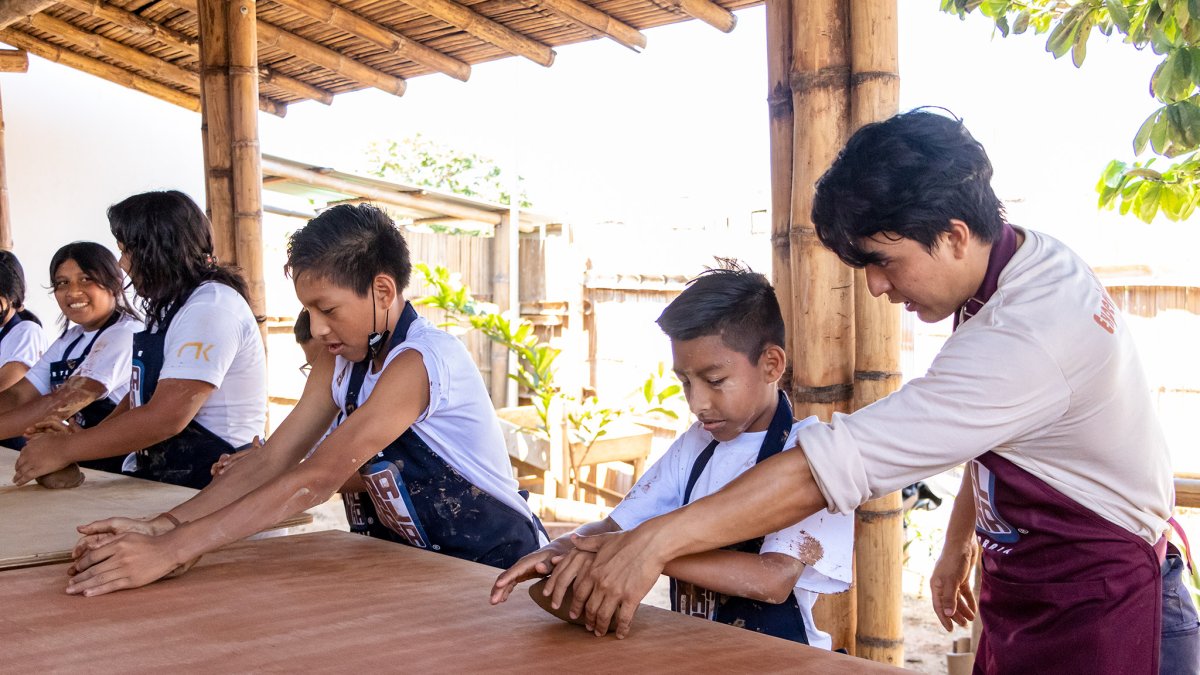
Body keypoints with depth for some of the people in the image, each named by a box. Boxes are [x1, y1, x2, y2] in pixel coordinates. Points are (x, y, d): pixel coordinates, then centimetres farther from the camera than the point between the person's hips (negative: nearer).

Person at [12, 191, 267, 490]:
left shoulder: (212, 306, -14)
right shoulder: (171, 309, 17)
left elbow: (166, 418, -20)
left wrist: (63, 450, -12)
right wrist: (85, 439, 7)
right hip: (159, 474, 8)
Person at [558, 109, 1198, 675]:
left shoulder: (1026, 340, -30)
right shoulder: (1035, 263, 0)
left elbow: (841, 461, -35)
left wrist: (657, 540, -33)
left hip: (1092, 614, -8)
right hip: (1026, 600, 9)